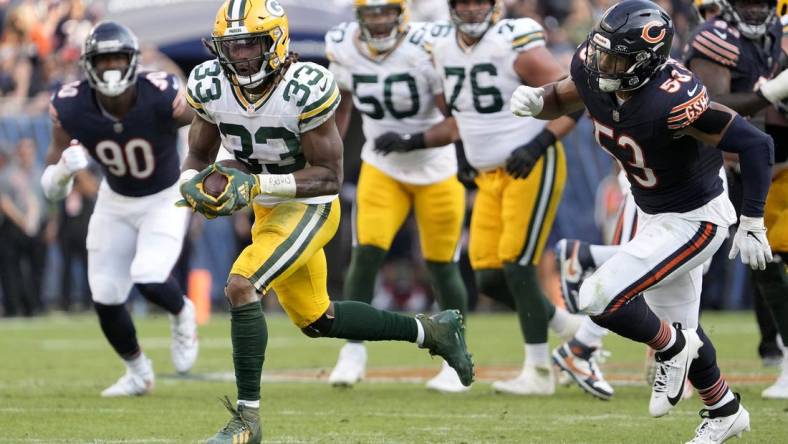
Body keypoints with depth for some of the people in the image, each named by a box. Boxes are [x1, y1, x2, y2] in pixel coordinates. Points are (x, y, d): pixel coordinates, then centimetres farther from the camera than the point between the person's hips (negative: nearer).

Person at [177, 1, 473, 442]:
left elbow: (330, 175, -23)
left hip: (310, 207, -7)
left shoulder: (306, 89, -27)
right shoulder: (211, 87, -10)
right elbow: (198, 157, 2)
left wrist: (257, 184, -34)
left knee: (241, 286, -26)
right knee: (316, 319, 20)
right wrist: (193, 185, -22)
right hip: (268, 210, 7)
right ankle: (431, 330, 38)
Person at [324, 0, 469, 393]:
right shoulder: (343, 48, -9)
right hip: (381, 168, 3)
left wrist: (413, 140, -35)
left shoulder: (427, 48, -24)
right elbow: (342, 103, 12)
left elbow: (460, 121, -21)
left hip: (437, 170, -3)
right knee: (366, 253, -14)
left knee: (441, 266, 5)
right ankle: (353, 351, -6)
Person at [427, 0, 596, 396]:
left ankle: (538, 371, -3)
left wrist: (538, 144, -23)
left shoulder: (517, 46, -17)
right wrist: (462, 145, 10)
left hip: (532, 169, -7)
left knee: (516, 266, -12)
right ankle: (565, 325, 22)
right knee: (489, 278, 2)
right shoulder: (443, 47, 4)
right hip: (489, 175, 7)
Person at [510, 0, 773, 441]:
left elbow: (756, 144, -32)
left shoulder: (673, 99, -36)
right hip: (654, 216, 8)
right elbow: (562, 98, 7)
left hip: (694, 220, -8)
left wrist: (752, 225, -27)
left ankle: (672, 349, 10)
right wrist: (537, 100, -17)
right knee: (679, 325, 22)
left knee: (600, 298, -17)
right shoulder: (592, 69, -16)